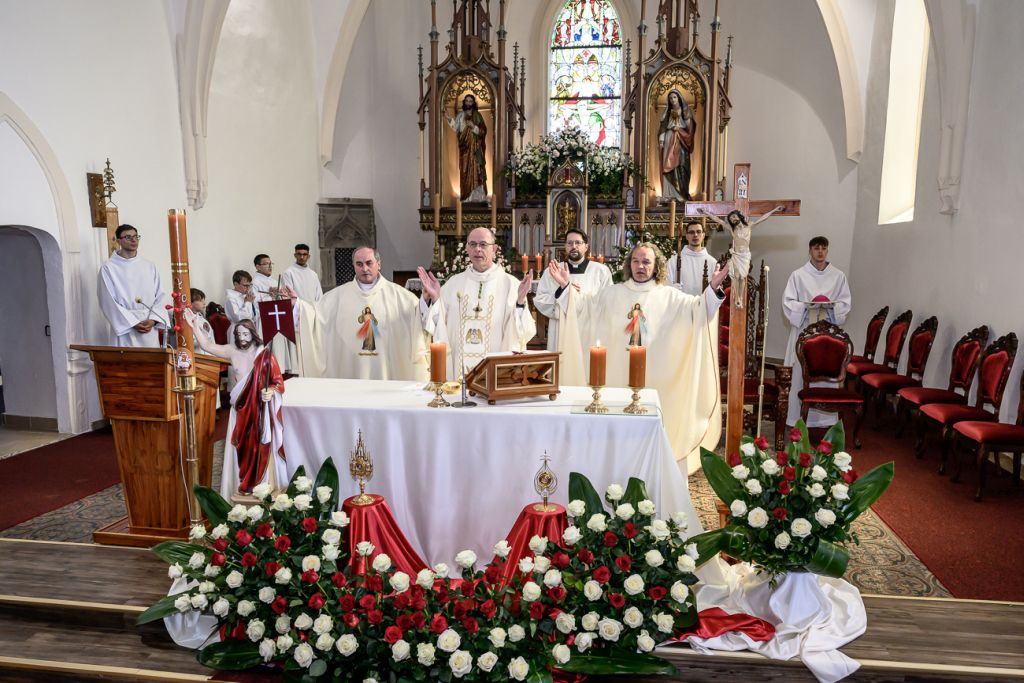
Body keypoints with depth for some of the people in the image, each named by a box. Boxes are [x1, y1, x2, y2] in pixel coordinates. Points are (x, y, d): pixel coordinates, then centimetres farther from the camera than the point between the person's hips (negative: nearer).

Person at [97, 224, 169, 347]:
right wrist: (133, 323, -12)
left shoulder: (149, 267, 10)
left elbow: (160, 296, 7)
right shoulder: (108, 268, 0)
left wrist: (153, 320, -8)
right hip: (125, 330, -3)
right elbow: (109, 302, -5)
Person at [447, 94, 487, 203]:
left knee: (476, 169, -6)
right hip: (465, 147, 1)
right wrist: (451, 121, -13)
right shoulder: (460, 115, 10)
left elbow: (483, 131, 1)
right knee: (465, 171, -2)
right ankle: (467, 197, 0)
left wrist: (474, 127, -14)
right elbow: (457, 130, 1)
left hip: (475, 148, -1)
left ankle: (477, 196, -4)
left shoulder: (477, 115, 6)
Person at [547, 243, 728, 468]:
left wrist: (713, 288, -25)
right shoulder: (611, 293, 10)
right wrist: (566, 286, -10)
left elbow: (699, 308, -7)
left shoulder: (669, 296, 5)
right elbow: (582, 304, 6)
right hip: (617, 374, 1)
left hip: (655, 375, -1)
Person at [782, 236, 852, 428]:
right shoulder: (798, 275, 1)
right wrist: (806, 306, -17)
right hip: (804, 331, -1)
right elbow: (788, 302, 0)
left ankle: (826, 416, 11)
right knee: (801, 374, -1)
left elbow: (846, 303, 8)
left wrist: (832, 305, -13)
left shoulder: (838, 276, 7)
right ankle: (798, 417, 8)